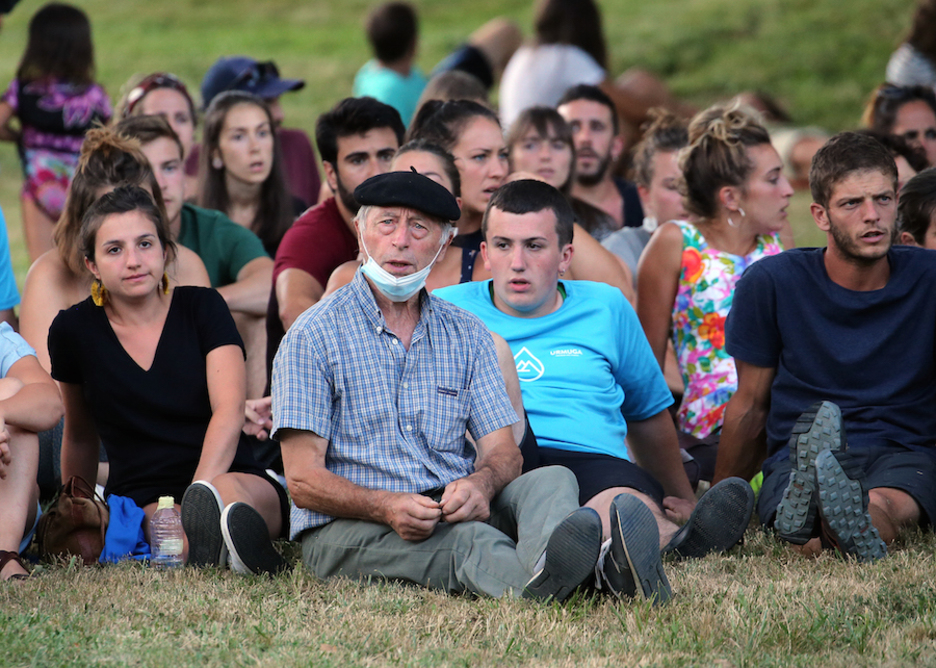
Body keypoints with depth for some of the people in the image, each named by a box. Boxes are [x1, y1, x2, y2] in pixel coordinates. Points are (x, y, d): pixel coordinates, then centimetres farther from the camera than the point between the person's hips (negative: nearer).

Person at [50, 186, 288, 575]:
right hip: (141, 501, 0)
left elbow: (229, 410, -9)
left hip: (233, 474, 0)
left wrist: (201, 489, -26)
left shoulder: (202, 307, 4)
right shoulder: (75, 331, 5)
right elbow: (80, 435, 21)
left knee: (230, 490, -39)